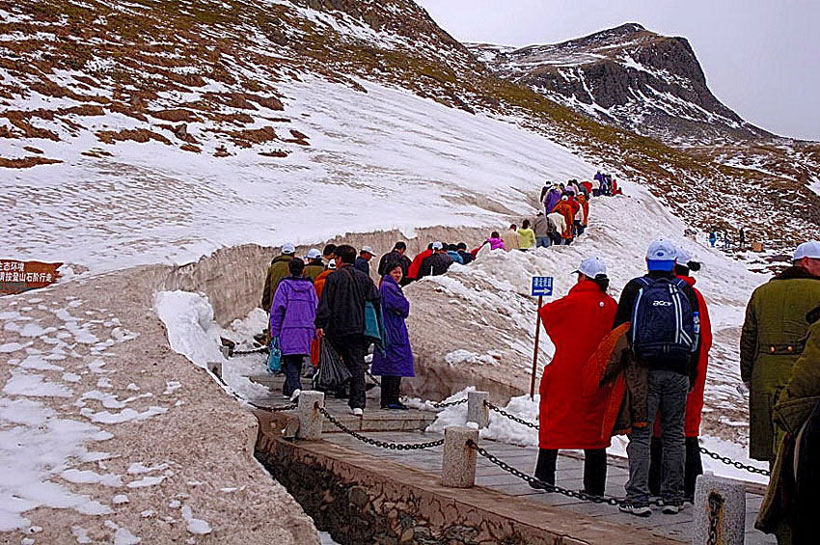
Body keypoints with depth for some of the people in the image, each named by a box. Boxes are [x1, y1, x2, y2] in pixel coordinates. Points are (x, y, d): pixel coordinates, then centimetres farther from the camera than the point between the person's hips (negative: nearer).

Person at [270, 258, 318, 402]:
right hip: (306, 330, 4)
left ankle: (294, 386, -23)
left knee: (289, 360, -3)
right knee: (298, 360, 14)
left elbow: (277, 309, -6)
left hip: (288, 330, -4)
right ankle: (288, 389, 22)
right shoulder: (310, 286, 9)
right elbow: (316, 308, 11)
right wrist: (313, 330, 19)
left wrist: (275, 332, -2)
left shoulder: (284, 285, -3)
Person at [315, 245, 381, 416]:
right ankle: (358, 404, -5)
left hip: (338, 329, -3)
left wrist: (320, 324, -7)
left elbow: (325, 304, -8)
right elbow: (376, 301, 8)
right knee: (357, 364, 2)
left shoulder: (333, 278, -3)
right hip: (360, 329, 3)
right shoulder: (364, 278, 9)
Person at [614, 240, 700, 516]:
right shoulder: (686, 291, 7)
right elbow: (696, 336, 9)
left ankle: (637, 498, -4)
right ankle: (673, 498, 14)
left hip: (645, 371, -2)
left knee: (640, 434, 0)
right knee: (674, 434, 10)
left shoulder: (635, 288, 1)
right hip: (678, 373, 2)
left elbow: (620, 330, 2)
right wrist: (691, 375, 16)